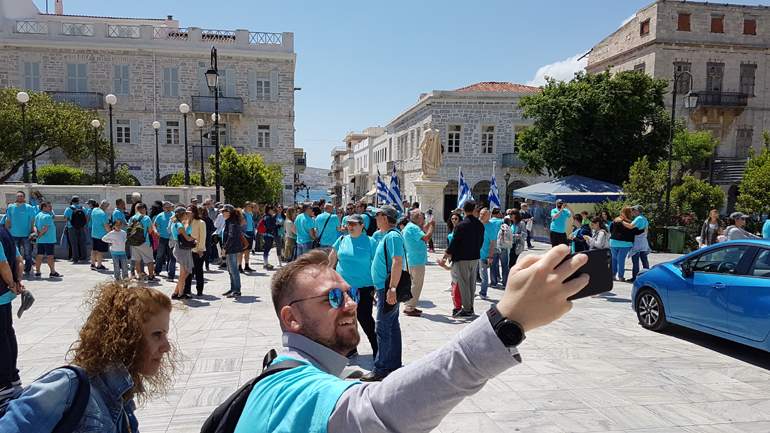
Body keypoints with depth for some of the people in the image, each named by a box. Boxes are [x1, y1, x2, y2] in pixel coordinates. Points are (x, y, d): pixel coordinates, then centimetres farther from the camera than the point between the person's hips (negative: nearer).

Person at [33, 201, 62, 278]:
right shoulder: (48, 217, -14)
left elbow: (35, 226, 11)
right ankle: (53, 272, -1)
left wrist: (37, 233, -4)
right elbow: (45, 227, -22)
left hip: (40, 240, 9)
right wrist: (40, 235, -11)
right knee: (50, 256, -4)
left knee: (39, 255, 10)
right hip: (49, 239, -9)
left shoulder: (37, 215, 14)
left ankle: (37, 272, 13)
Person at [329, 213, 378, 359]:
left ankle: (377, 350, 13)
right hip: (343, 287, 5)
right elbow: (332, 260, 15)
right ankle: (350, 349, 28)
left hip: (364, 288, -5)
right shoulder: (342, 240, 7)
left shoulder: (370, 242, -6)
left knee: (365, 318, -3)